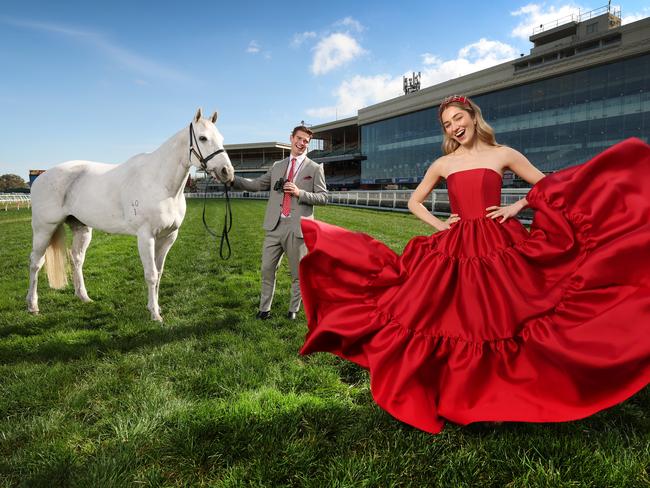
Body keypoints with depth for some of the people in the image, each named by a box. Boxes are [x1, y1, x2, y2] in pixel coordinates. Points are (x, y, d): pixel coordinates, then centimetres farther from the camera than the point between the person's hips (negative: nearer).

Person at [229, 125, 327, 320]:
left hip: (297, 228, -3)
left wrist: (300, 193, -14)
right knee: (267, 269, 7)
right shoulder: (277, 166, 15)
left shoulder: (315, 168, 3)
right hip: (274, 226, 3)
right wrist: (232, 179, 5)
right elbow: (257, 184, 15)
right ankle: (264, 309, 21)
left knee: (297, 273, 8)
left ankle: (293, 310, 24)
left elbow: (323, 197, -2)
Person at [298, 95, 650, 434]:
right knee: (455, 322, 3)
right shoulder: (443, 164, 13)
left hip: (497, 246, -2)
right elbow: (414, 201, 21)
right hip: (454, 249, 2)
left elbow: (548, 186, 11)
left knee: (497, 321, 1)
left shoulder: (502, 154, 7)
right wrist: (439, 225, 6)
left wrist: (516, 208, -3)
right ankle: (459, 397, 19)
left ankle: (500, 399, 20)